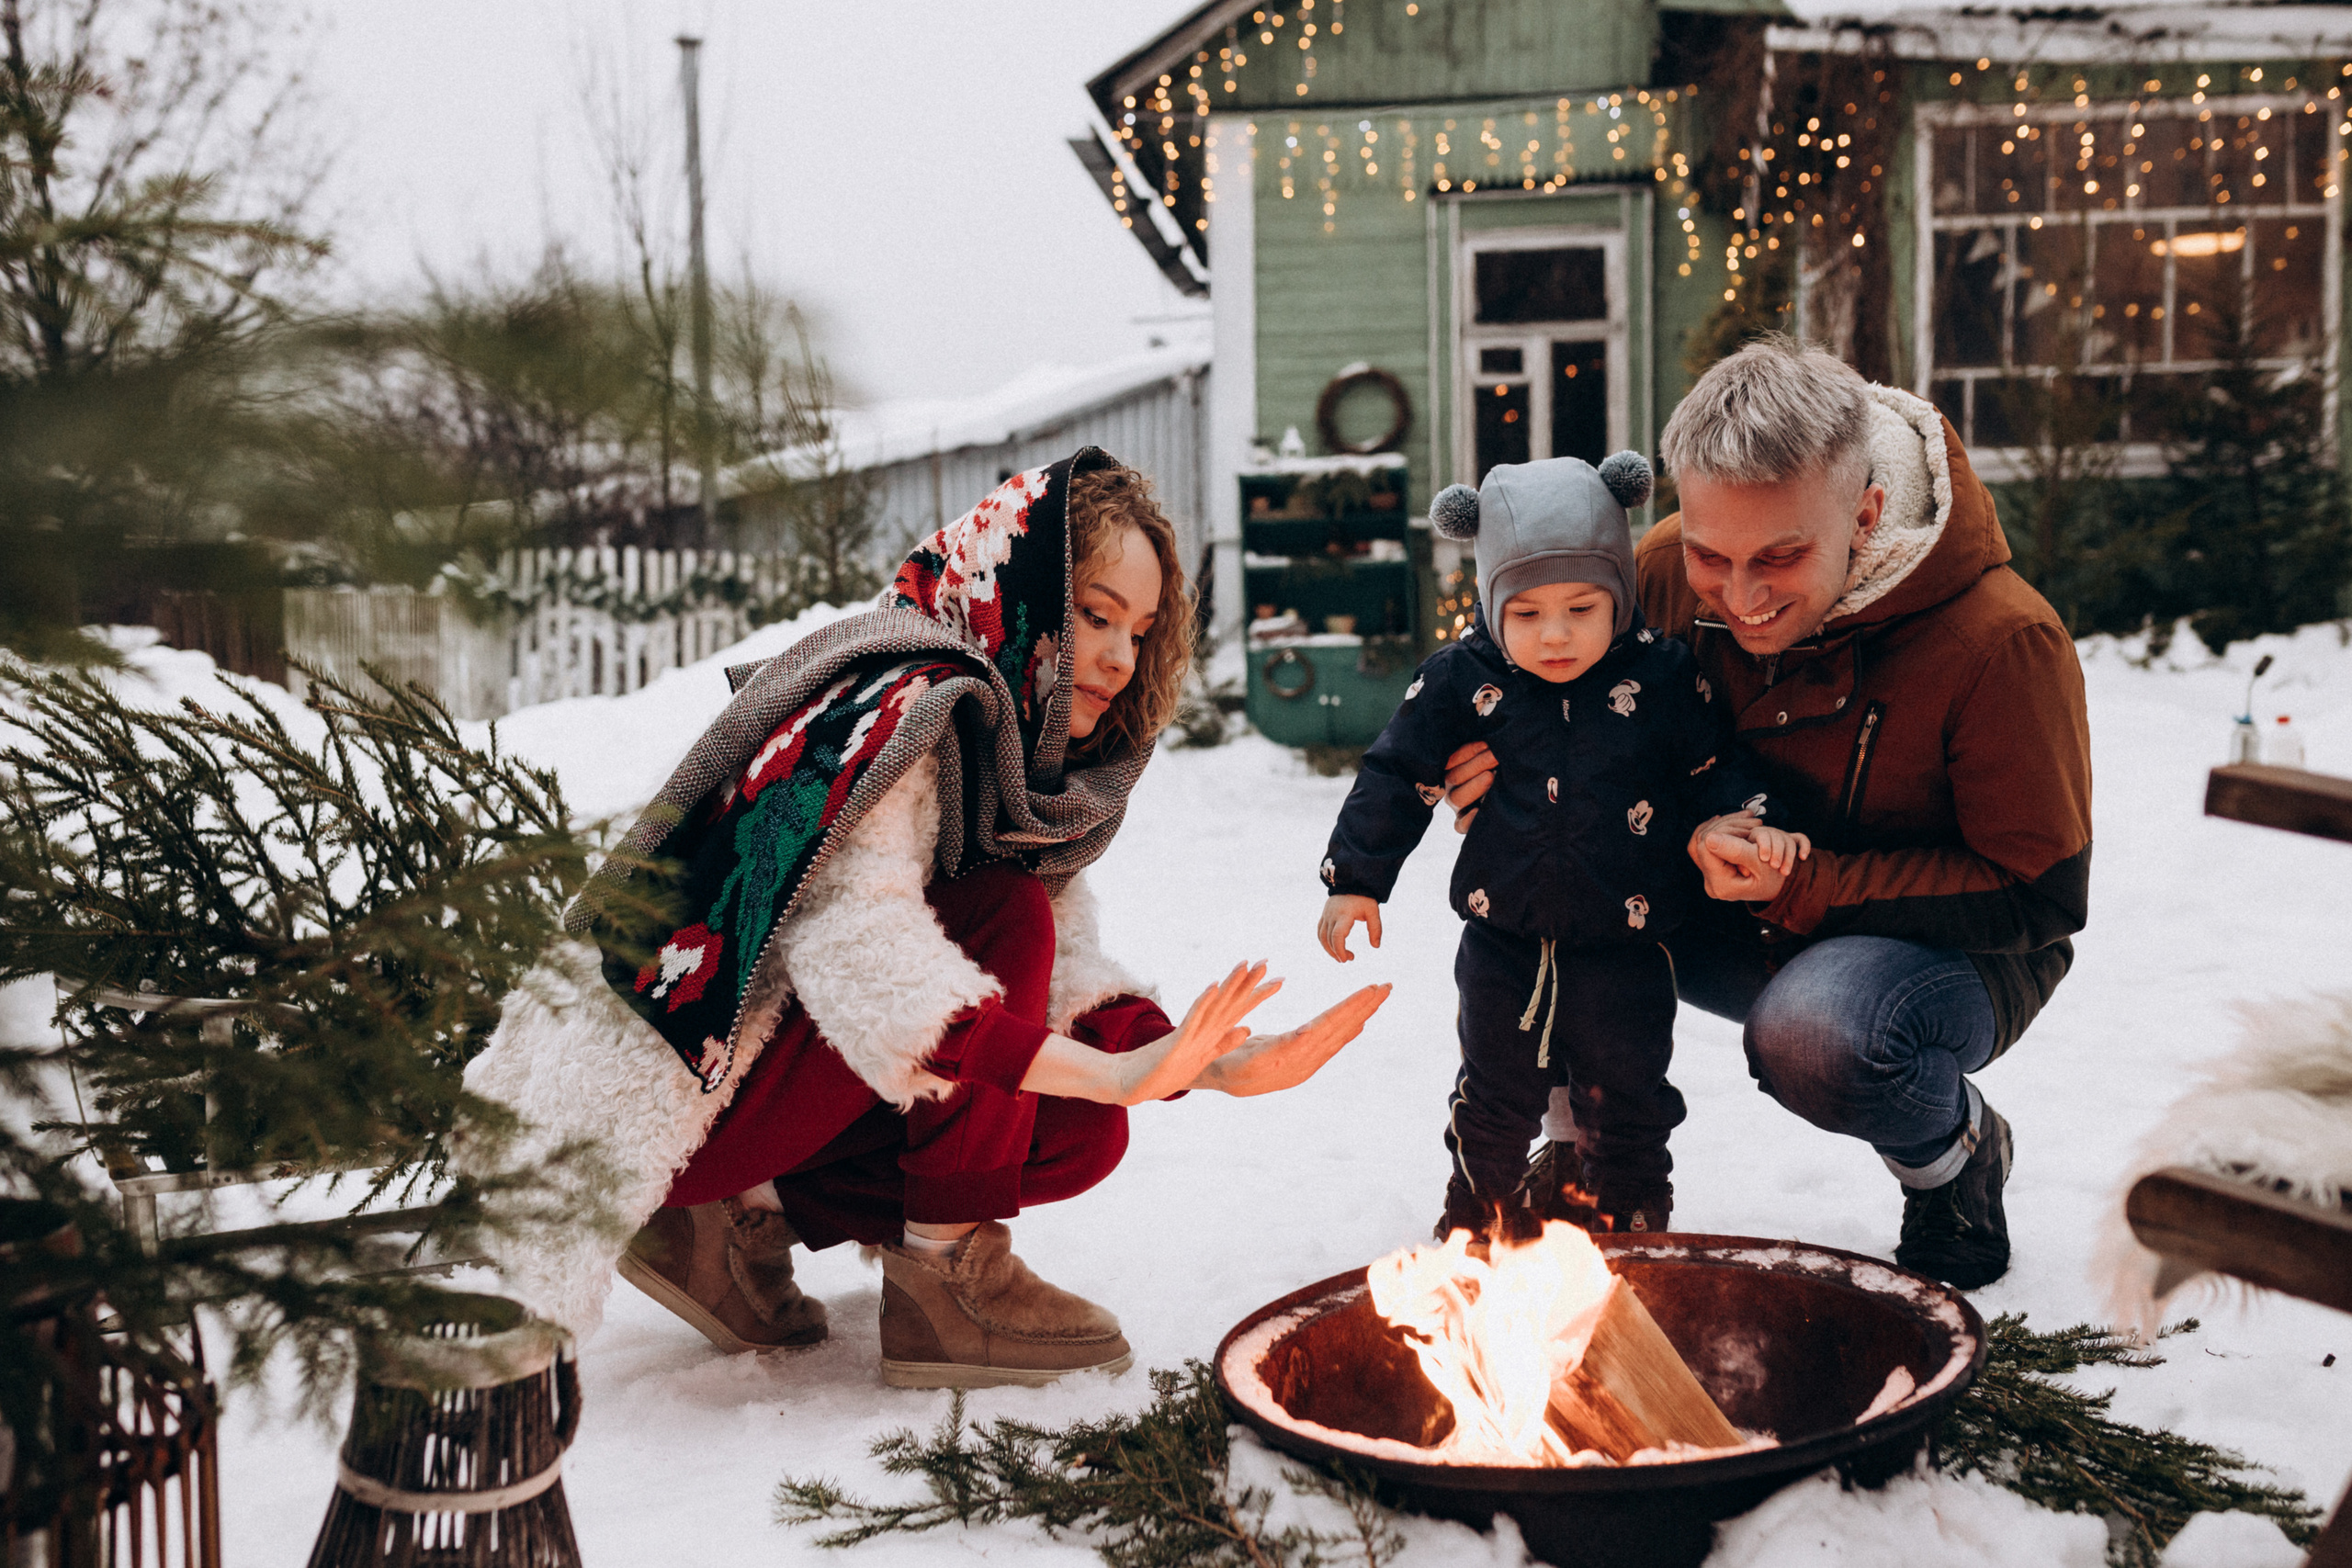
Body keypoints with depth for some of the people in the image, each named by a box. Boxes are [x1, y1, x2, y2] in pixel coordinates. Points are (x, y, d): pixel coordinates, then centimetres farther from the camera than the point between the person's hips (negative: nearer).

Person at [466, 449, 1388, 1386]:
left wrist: (1214, 1061, -17)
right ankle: (943, 1277, -13)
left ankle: (743, 1217, 2)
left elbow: (1066, 969, 1)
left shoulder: (1027, 761, 9)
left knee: (1081, 1135, -4)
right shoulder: (899, 710, -20)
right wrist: (1114, 1075, -40)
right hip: (662, 1098, -9)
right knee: (1004, 918, -22)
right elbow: (858, 957, -34)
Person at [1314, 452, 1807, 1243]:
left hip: (1624, 947, -1)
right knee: (1493, 1101, 14)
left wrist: (1749, 821, -14)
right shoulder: (1462, 679, -8)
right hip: (1503, 946, 1)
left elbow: (1713, 767, 4)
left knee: (1625, 1103, 12)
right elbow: (1397, 774, 0)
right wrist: (1355, 878, -2)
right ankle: (1476, 1228, 36)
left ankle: (1632, 1235, 33)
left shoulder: (1664, 674, -9)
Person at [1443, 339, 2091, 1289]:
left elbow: (2039, 898, -22)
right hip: (1754, 929, 5)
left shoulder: (2000, 640, -28)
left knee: (1811, 1033, -37)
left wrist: (1807, 887, -32)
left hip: (1961, 949, -5)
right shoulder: (1672, 570, -14)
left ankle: (1960, 1155, 0)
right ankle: (1576, 1151, 10)